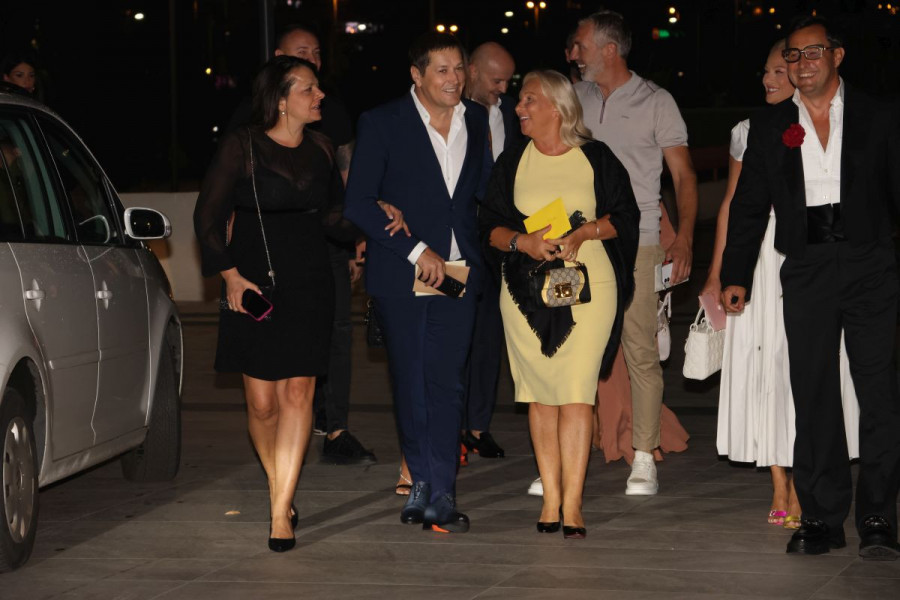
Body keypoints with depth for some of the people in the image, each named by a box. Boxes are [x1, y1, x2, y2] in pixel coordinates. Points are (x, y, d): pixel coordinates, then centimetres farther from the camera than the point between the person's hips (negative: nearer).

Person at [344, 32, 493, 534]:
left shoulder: (476, 121, 9)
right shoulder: (383, 123, -4)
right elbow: (359, 202, -8)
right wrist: (416, 250, -12)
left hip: (457, 273, 2)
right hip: (401, 275, -2)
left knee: (447, 383, -6)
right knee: (411, 385, 5)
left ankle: (437, 493, -5)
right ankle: (425, 483, 17)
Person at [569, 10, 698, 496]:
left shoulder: (655, 102, 2)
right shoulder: (575, 99, 13)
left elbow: (683, 175, 1)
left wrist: (684, 238, -11)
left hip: (636, 244, -3)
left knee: (641, 353, -4)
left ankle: (644, 459, 4)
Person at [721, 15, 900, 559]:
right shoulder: (769, 128, 12)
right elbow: (749, 207, 14)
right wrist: (735, 277, 7)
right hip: (806, 273, 2)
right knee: (813, 397, 3)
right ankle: (822, 517, 9)